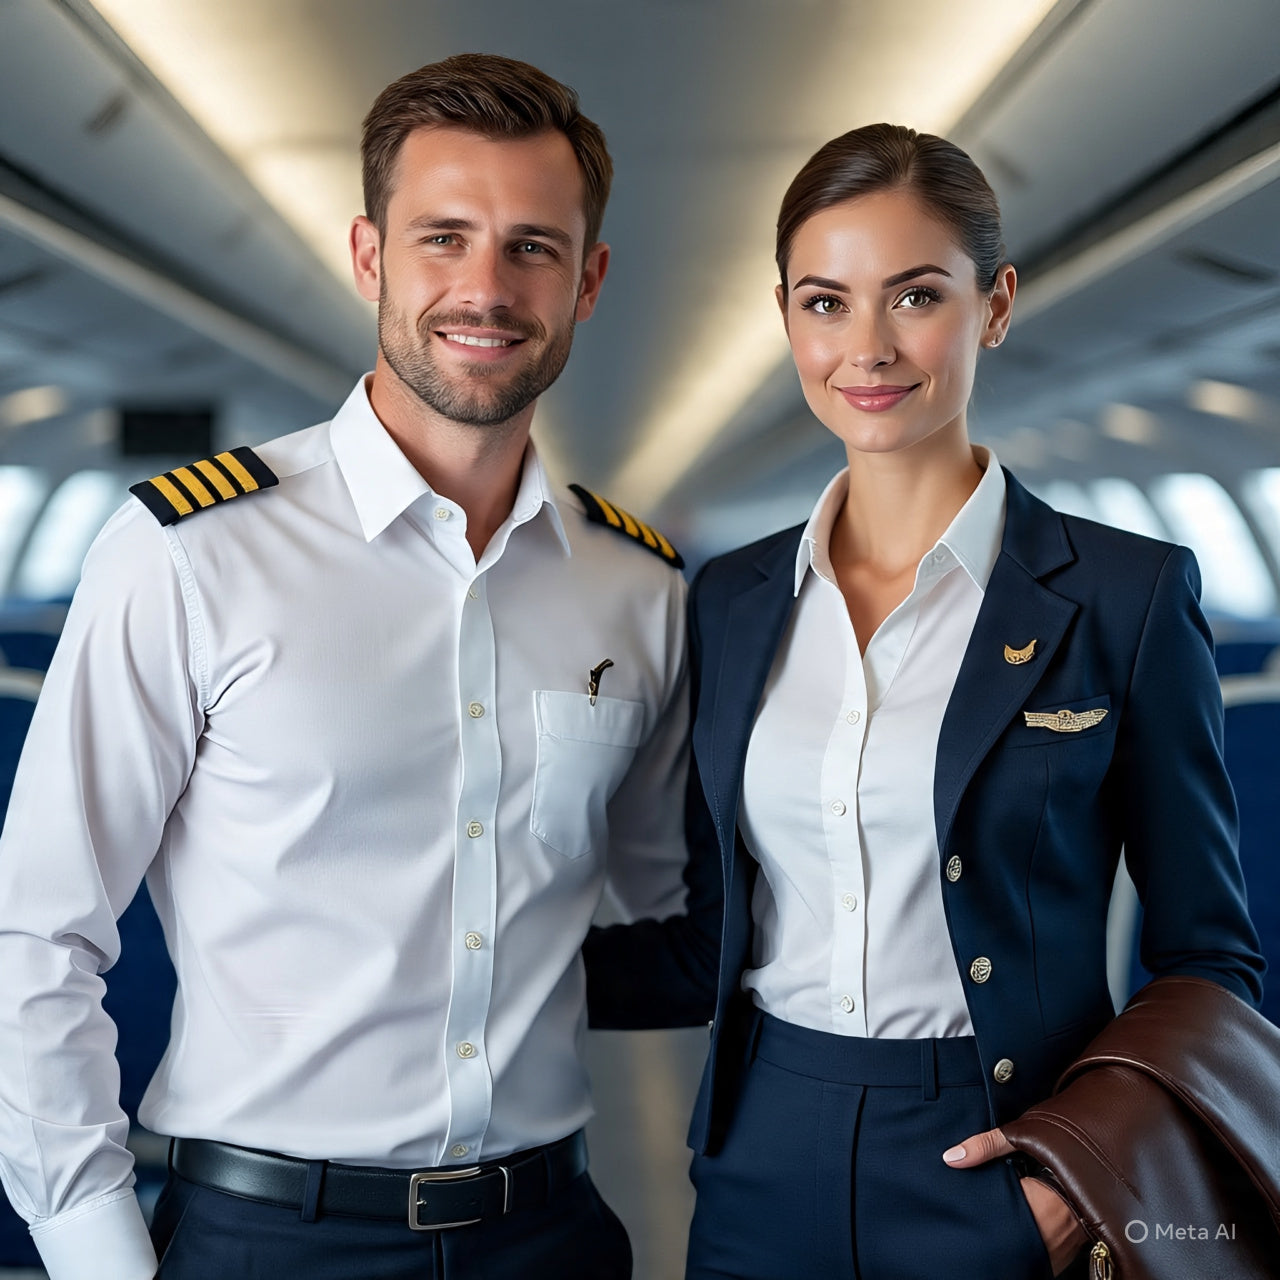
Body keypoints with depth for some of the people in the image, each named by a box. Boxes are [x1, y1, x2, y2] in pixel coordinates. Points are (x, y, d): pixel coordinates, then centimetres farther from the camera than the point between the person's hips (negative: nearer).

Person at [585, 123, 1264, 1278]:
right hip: (766, 1179, 4)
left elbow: (1208, 960, -3)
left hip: (1005, 1187, -3)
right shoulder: (733, 603, 4)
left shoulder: (1125, 596, -7)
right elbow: (715, 946, 8)